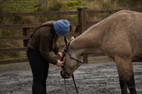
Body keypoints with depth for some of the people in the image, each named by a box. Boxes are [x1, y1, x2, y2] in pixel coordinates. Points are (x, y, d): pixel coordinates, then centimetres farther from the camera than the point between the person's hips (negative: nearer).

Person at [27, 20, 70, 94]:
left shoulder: (55, 27, -9)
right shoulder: (45, 34, -34)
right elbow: (44, 52, -26)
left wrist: (57, 52, -4)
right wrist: (55, 62, -19)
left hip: (43, 52, 9)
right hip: (34, 53, -9)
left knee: (43, 79, 11)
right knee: (38, 80, -8)